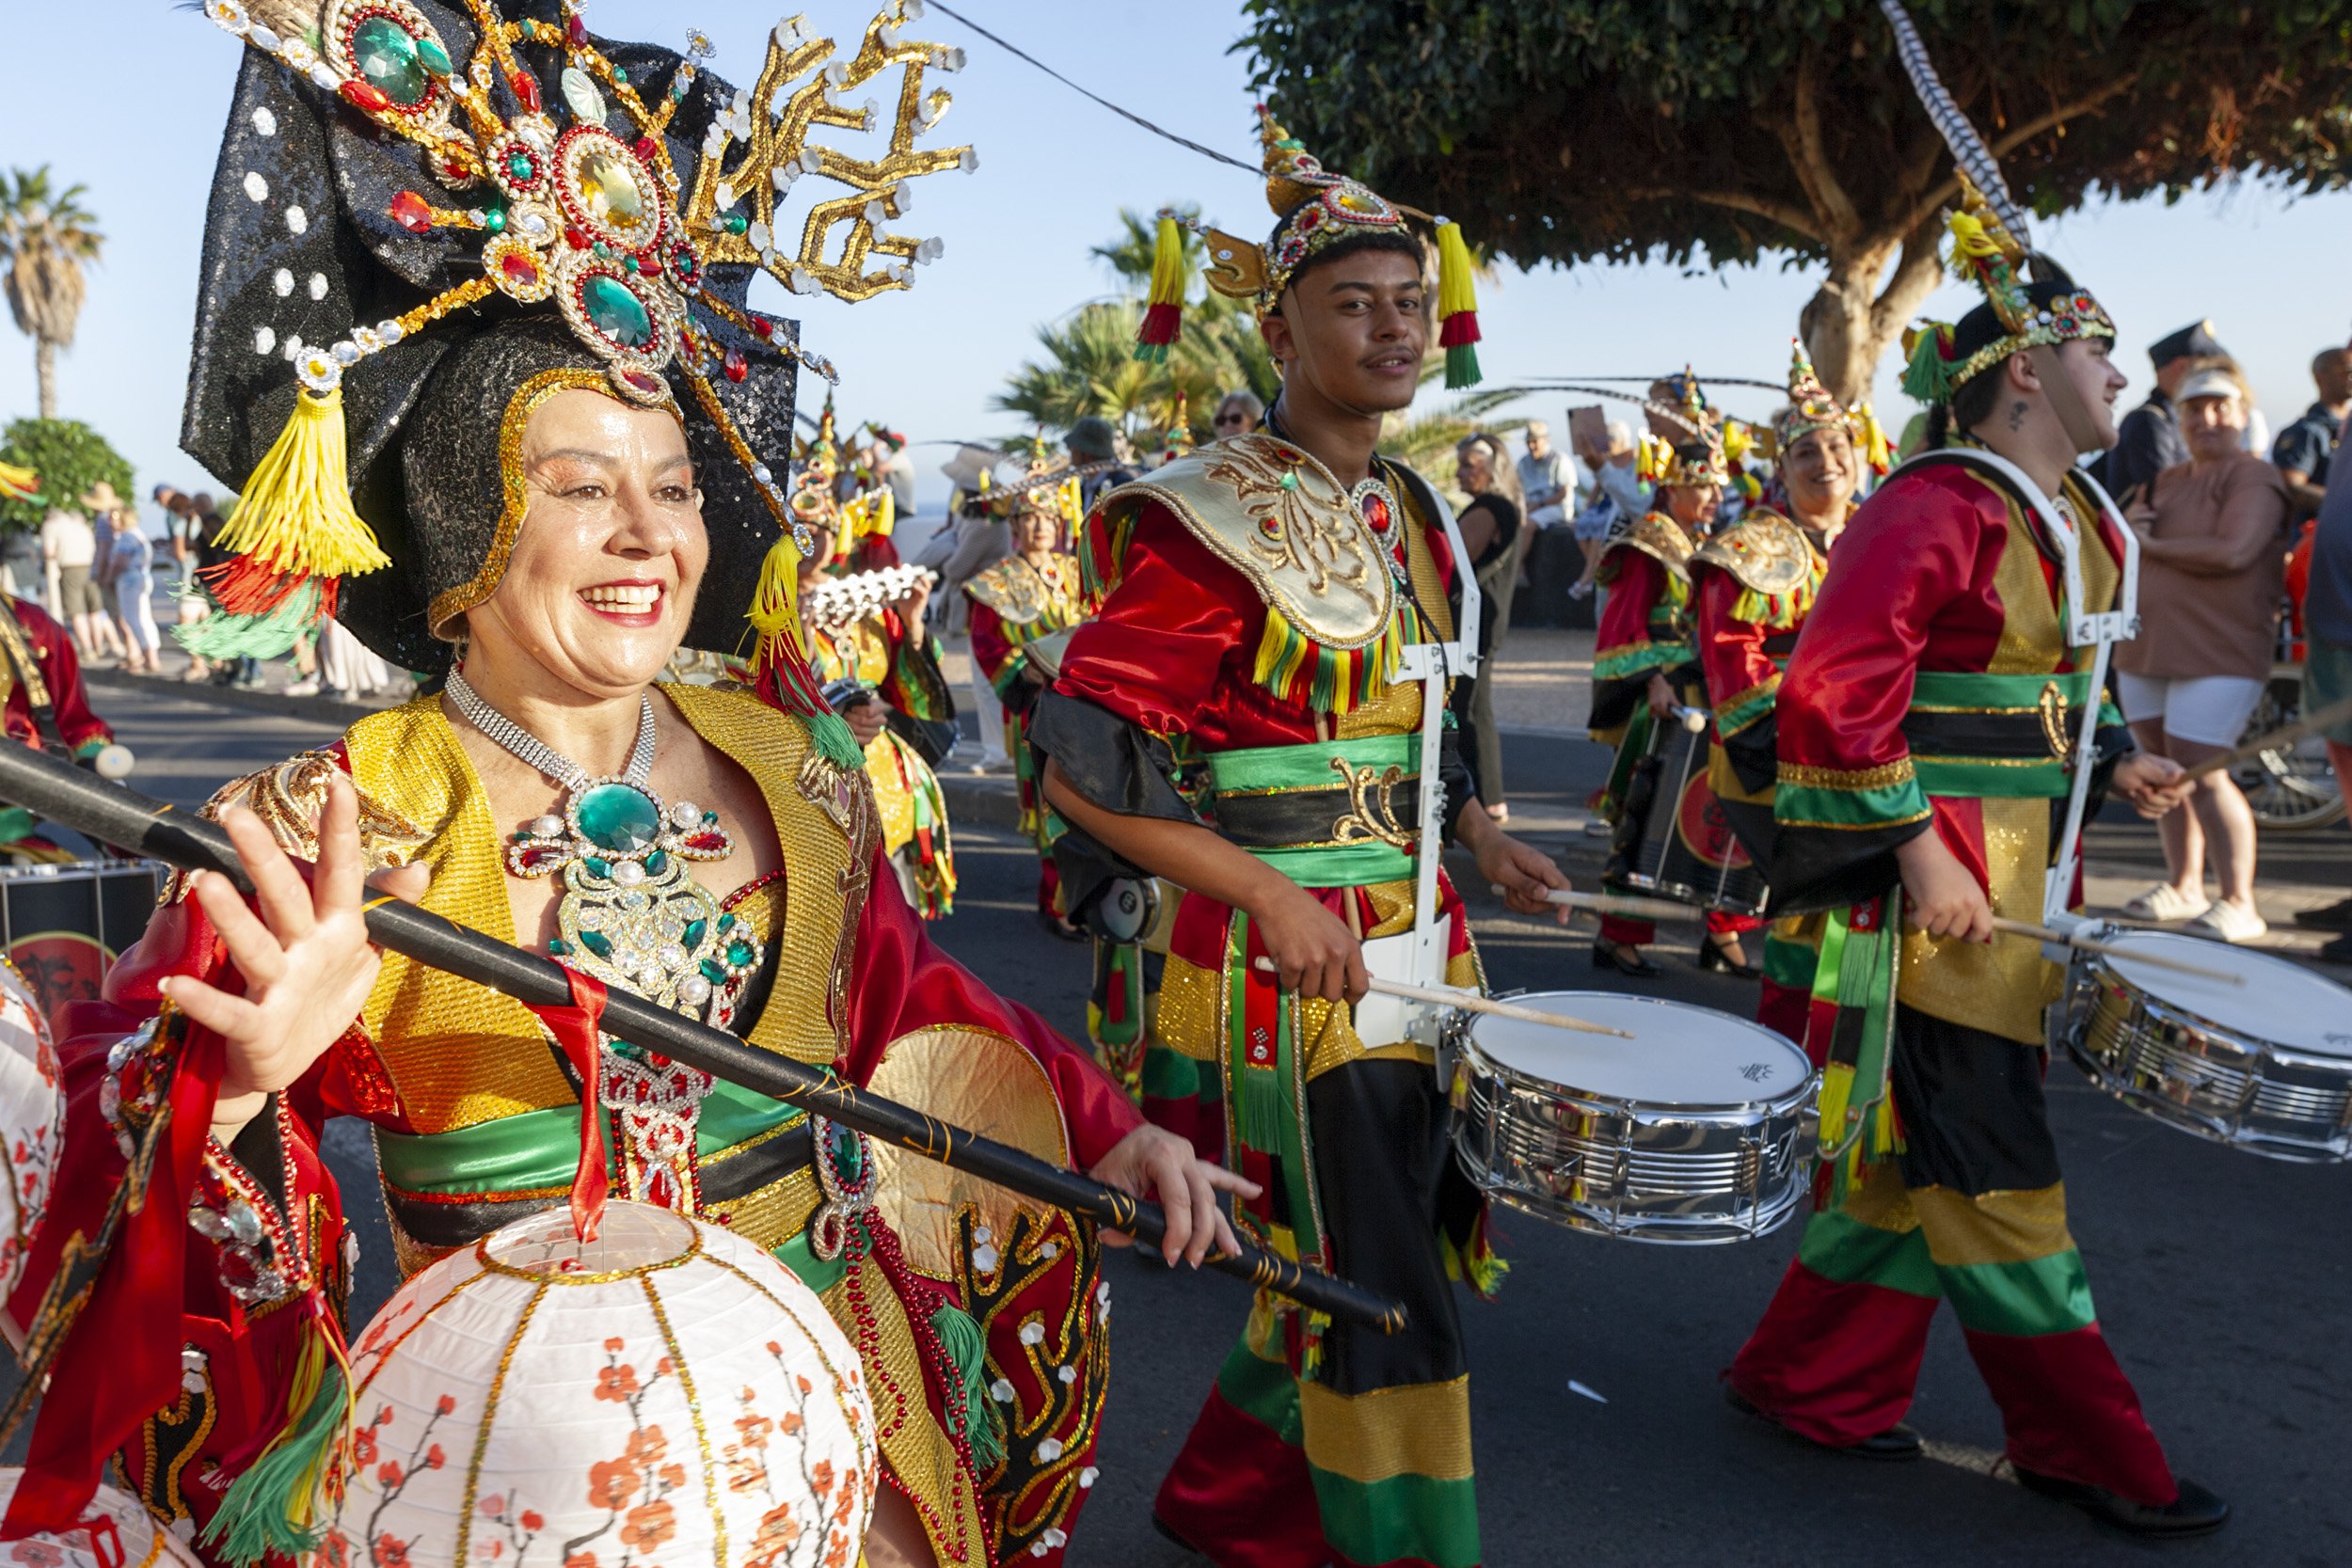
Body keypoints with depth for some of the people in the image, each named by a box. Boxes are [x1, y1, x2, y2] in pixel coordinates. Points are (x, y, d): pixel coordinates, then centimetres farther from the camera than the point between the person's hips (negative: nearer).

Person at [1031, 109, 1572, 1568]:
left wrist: (1479, 833, 7)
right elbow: (1087, 767, -18)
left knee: (1399, 1236, 19)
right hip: (1291, 954, -9)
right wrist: (1273, 897, -22)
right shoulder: (1209, 522, -14)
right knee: (1384, 1297, 0)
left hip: (1418, 937, 9)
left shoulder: (1412, 513, 11)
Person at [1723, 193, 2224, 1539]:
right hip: (1937, 875, -10)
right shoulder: (1939, 510, -16)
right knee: (1993, 1160, 1)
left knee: (1922, 1150, 15)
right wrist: (1921, 852, -23)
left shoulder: (2078, 518, 15)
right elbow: (1835, 692, -23)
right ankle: (2087, 1448, 15)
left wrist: (2112, 759, 10)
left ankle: (1807, 1379, 29)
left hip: (2017, 865, 10)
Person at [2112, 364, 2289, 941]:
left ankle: (2239, 904, -2)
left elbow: (2233, 551, -21)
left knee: (2202, 775, -11)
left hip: (2217, 654, -8)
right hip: (2146, 649, 8)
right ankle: (2183, 885, 24)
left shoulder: (2253, 477, -6)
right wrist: (2130, 523, -2)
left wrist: (2153, 545, -10)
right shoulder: (2165, 481, 18)